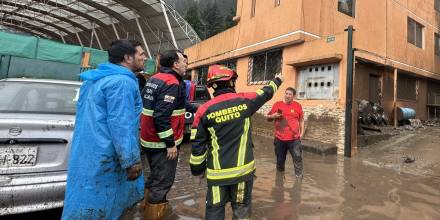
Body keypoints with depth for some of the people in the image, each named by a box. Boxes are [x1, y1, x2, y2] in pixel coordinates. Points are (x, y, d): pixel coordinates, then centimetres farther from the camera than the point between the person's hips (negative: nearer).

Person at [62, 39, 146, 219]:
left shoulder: (94, 79, 14)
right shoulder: (122, 82, -19)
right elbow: (121, 126, -25)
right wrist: (132, 162, -19)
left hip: (86, 153, 10)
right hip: (103, 158, -10)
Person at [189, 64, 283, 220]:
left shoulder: (204, 110, -6)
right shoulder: (244, 101, -5)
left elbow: (198, 145, -2)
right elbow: (266, 93, 14)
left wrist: (197, 169, 11)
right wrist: (278, 80, 35)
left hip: (218, 171, 0)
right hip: (243, 168, 1)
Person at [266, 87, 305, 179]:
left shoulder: (297, 106, 3)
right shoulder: (277, 104, 2)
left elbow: (301, 120, 12)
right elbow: (268, 118, 8)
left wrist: (301, 133, 6)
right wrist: (273, 116, -13)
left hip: (294, 139, -1)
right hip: (280, 139, 1)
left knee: (297, 158, -4)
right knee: (280, 160, 14)